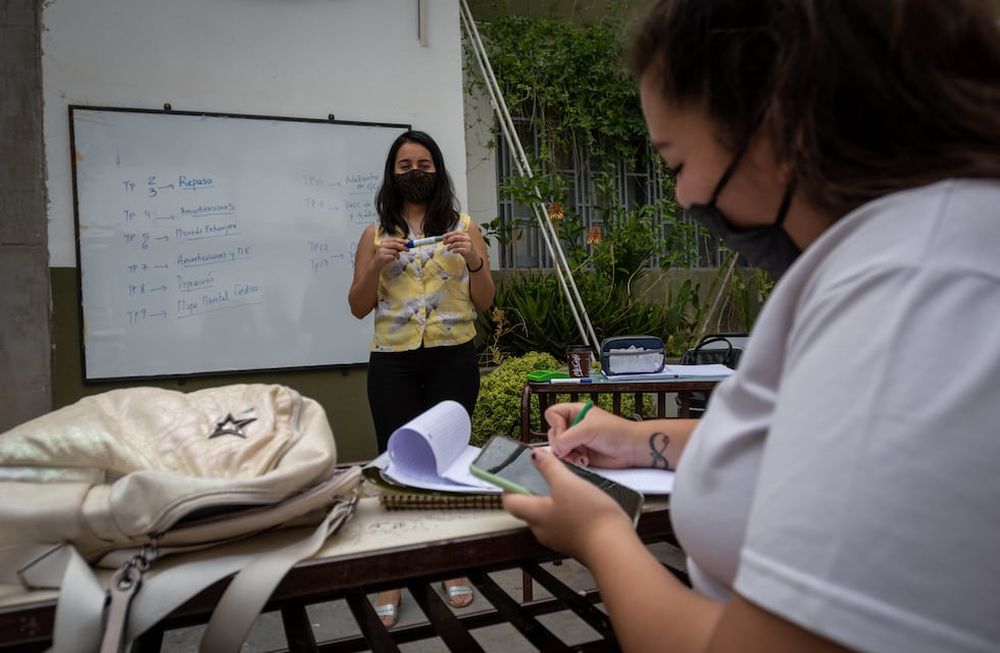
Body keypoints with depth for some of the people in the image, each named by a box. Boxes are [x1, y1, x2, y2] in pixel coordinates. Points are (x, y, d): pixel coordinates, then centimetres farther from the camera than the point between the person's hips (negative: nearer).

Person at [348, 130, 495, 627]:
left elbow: (485, 302, 3)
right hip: (392, 361, 0)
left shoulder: (463, 226, 5)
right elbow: (358, 307, 4)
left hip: (452, 358, 0)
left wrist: (474, 260, -14)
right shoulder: (376, 233, 7)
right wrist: (376, 265, -12)